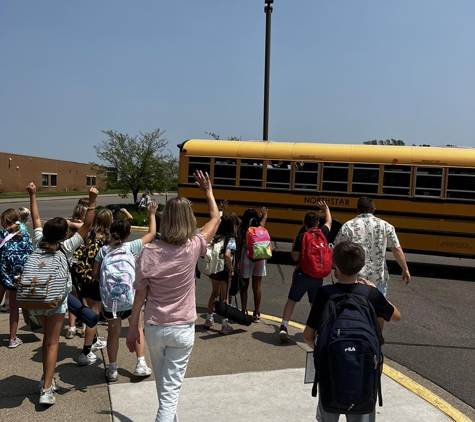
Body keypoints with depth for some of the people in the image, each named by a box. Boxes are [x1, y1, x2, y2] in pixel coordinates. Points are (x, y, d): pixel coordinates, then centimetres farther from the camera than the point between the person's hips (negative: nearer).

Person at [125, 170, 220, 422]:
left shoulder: (148, 252, -12)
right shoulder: (193, 248, -14)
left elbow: (140, 293, -6)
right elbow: (215, 219, 3)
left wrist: (133, 327, 6)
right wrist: (208, 191, 17)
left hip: (153, 328, 2)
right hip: (182, 329, -2)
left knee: (163, 385, 24)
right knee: (171, 389, 5)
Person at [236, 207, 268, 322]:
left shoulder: (241, 230, -6)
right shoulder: (260, 227, 1)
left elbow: (239, 249, -5)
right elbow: (264, 218, 26)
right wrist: (264, 214, 48)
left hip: (246, 259, -2)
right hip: (259, 259, 2)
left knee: (244, 287, 11)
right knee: (257, 287, 8)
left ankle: (244, 312, 15)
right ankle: (256, 314, 14)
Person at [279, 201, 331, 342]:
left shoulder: (301, 237, -11)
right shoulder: (322, 233, -1)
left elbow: (295, 257, -10)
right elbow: (329, 222, 22)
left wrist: (293, 247, 9)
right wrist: (326, 208, 37)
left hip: (302, 275, -3)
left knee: (291, 300, 7)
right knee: (315, 304, 15)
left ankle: (283, 327, -1)